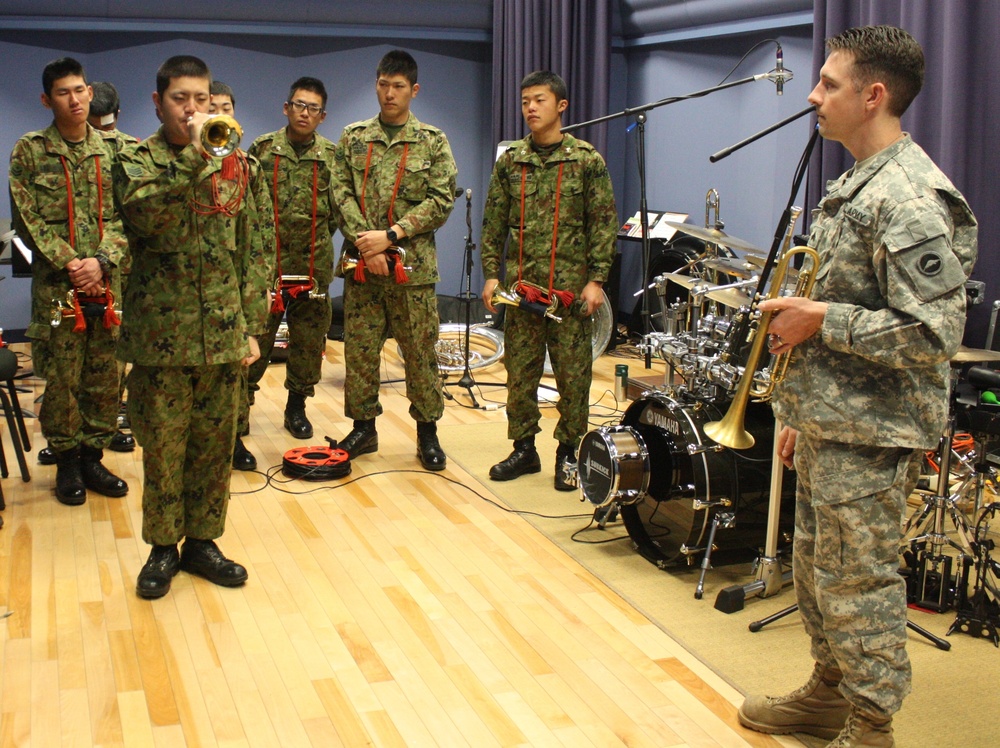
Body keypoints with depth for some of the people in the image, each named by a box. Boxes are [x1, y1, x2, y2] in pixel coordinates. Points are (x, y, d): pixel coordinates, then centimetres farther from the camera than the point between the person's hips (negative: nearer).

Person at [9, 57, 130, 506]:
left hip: (106, 284, 3)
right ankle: (67, 462, 17)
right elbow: (26, 220, -5)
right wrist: (70, 265, -14)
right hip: (55, 287, -3)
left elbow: (123, 216, 4)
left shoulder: (110, 151, 8)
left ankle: (92, 456, 21)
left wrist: (102, 261, -13)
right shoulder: (30, 151, 0)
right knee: (62, 380, 2)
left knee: (105, 380, 7)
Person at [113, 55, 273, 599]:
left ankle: (201, 541, 24)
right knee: (163, 444, 4)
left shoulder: (234, 164, 9)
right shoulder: (137, 160, 0)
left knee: (215, 443, 9)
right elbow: (144, 213, -22)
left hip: (222, 333, 3)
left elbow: (253, 248, 9)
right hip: (160, 332, -3)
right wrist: (193, 154, -23)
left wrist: (252, 324, 5)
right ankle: (163, 547, 20)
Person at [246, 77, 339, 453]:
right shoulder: (263, 149, 2)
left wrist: (317, 237, 0)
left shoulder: (331, 156, 5)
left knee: (309, 339, 9)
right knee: (255, 336, 1)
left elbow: (339, 207, 8)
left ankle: (297, 405, 24)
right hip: (267, 262, -2)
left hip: (314, 265, 2)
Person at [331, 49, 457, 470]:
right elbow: (341, 194, 2)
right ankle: (363, 427, 20)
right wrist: (364, 243, -12)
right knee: (359, 350, 6)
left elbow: (441, 202, -4)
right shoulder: (353, 138, 10)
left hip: (413, 267, -2)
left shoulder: (433, 142, 4)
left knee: (420, 352, 3)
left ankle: (427, 431, 16)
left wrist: (390, 235, -13)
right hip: (362, 266, 2)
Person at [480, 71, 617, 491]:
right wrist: (491, 275, 2)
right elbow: (493, 224, 10)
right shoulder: (509, 162, 8)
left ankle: (569, 453, 14)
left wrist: (596, 280, -8)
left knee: (573, 374, 2)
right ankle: (524, 448, 19)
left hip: (571, 288, -3)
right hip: (520, 286, 3)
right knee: (520, 372, 7)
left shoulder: (587, 161, -1)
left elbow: (604, 225, -2)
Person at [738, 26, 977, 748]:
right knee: (817, 568, 20)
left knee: (857, 584, 2)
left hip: (869, 438, -10)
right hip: (829, 424, 10)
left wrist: (820, 320, -20)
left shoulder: (911, 200, -20)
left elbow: (932, 334, -25)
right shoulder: (856, 185, 13)